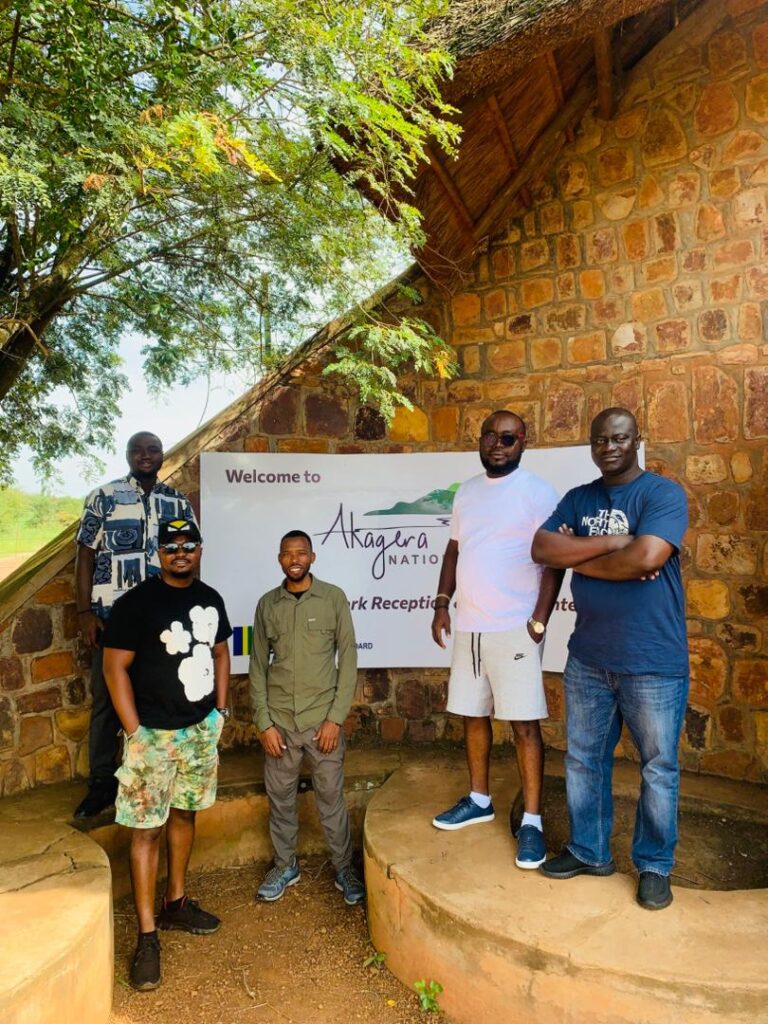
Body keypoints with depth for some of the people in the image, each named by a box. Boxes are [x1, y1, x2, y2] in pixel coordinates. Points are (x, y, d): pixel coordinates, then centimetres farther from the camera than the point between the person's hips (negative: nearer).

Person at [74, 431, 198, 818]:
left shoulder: (178, 503, 8)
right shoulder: (102, 497, 3)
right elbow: (86, 555, 1)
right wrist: (85, 612, -6)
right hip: (112, 615, -1)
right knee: (107, 698, 6)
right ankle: (102, 782, 19)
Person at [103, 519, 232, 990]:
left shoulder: (210, 598, 2)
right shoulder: (136, 603, -15)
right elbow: (115, 667, -14)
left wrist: (221, 710, 8)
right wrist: (134, 732, -15)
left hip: (201, 729, 6)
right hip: (154, 734, -5)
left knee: (185, 813, 19)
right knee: (147, 830, 1)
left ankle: (176, 902, 36)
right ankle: (147, 935, 14)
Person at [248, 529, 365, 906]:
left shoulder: (334, 598, -5)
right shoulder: (267, 604, 2)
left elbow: (348, 659, -4)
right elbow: (258, 666, 4)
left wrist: (336, 717, -9)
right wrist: (263, 722, -2)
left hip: (323, 718, -2)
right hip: (279, 720, 2)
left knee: (331, 798, 8)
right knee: (280, 797, 14)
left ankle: (344, 869, 26)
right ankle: (286, 865, 34)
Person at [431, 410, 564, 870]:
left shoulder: (537, 492, -7)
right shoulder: (466, 491, 13)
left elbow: (554, 559, -10)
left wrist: (539, 621, -15)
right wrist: (442, 603, 10)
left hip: (514, 628, -6)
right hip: (468, 626, 7)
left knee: (525, 724, -1)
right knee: (473, 715, 15)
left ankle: (532, 821, 11)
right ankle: (480, 800, 32)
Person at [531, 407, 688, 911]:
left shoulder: (664, 493, -10)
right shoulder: (577, 499, 7)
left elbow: (646, 558, -25)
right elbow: (541, 549, -7)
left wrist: (577, 556, -11)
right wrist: (613, 542, -17)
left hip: (654, 662, -4)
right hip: (588, 659, 5)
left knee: (658, 768, 10)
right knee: (584, 760, 16)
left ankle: (654, 865, 30)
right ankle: (589, 850, 35)